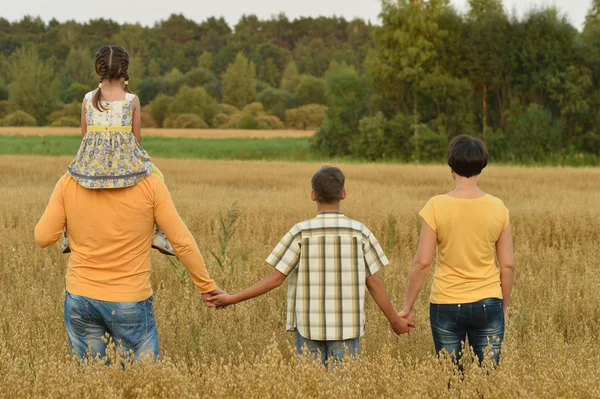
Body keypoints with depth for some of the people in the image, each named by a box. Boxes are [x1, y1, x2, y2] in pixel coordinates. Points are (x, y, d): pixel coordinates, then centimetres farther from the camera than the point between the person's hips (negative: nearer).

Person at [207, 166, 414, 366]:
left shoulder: (301, 232, -7)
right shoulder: (360, 232, -3)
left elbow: (276, 278, -7)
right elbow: (374, 283, 1)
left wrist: (232, 299, 2)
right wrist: (395, 321, 14)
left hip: (309, 327, -1)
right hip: (346, 327, 1)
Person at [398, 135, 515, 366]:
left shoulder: (436, 206, -9)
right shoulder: (497, 208, -3)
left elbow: (422, 263, -8)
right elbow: (508, 265, 1)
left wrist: (407, 308, 1)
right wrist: (504, 307, 15)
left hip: (446, 305, -1)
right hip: (488, 304, 1)